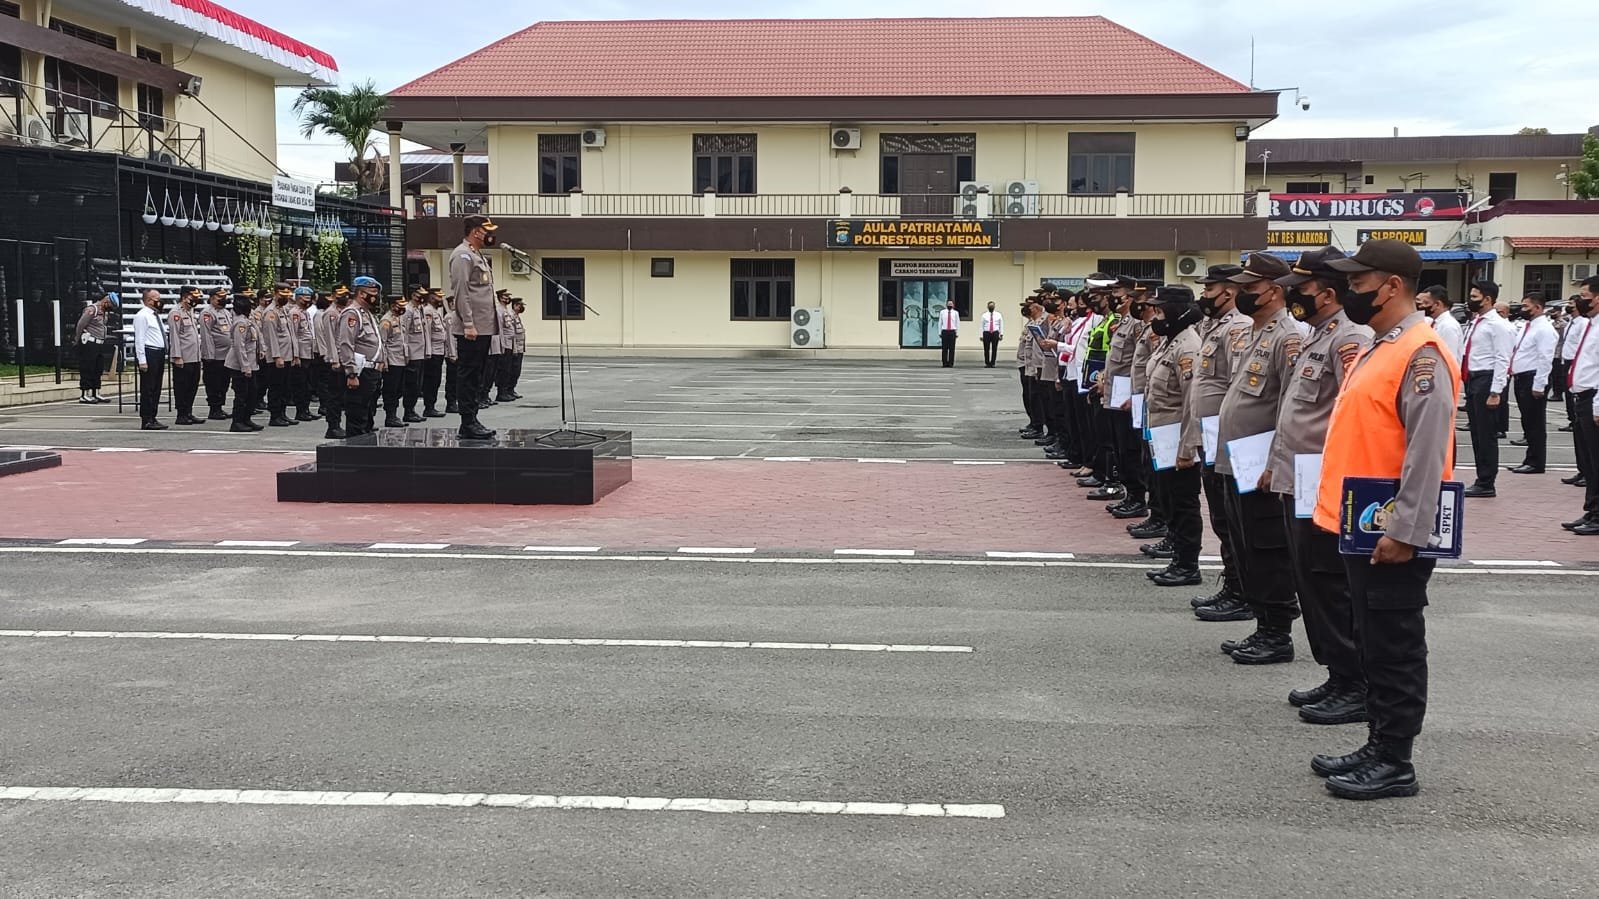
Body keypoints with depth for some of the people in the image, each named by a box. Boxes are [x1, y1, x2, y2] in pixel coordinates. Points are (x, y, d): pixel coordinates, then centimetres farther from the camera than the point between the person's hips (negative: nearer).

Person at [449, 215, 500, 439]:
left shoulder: (478, 256, 21)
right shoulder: (462, 255, -10)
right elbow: (461, 292, -17)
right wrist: (468, 324, -21)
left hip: (484, 328, 10)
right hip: (471, 329, -10)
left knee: (476, 377, 12)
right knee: (468, 376, -5)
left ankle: (472, 421, 17)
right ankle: (468, 424, -3)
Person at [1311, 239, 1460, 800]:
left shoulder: (1422, 354, -17)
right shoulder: (1378, 350, 14)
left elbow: (1427, 452, -22)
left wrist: (1405, 531, -24)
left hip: (1394, 536, -10)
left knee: (1395, 649, 0)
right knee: (1372, 644, 16)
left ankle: (1394, 764, 10)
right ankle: (1377, 748, 26)